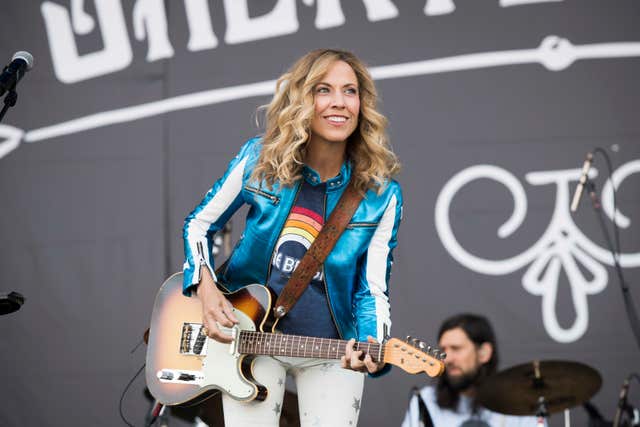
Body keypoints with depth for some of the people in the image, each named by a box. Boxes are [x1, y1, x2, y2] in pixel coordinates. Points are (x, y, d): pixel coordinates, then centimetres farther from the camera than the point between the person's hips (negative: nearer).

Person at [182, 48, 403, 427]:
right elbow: (198, 225, 6)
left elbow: (373, 288, -8)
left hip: (331, 349, 0)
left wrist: (371, 345, -28)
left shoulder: (381, 194, -9)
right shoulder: (260, 160, -6)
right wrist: (206, 289, -11)